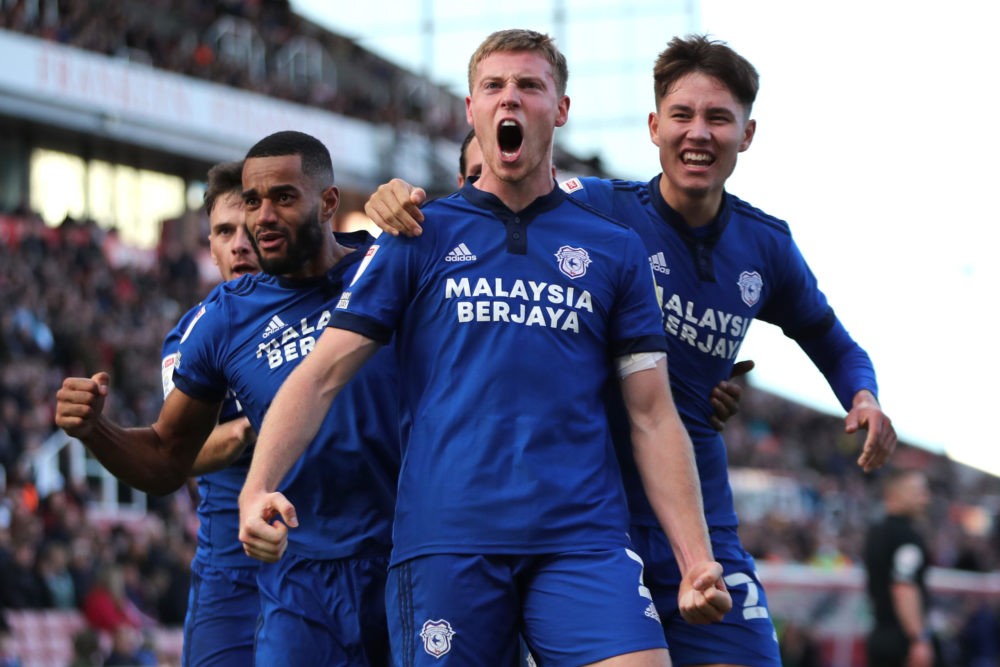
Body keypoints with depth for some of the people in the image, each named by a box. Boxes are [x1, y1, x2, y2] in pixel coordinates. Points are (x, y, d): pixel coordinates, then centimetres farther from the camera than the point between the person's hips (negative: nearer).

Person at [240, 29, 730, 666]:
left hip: (583, 537, 1)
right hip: (445, 539, 0)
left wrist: (698, 561, 2)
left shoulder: (615, 248, 14)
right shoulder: (419, 237, 11)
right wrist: (257, 488, -10)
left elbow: (653, 416, 12)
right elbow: (322, 375, 6)